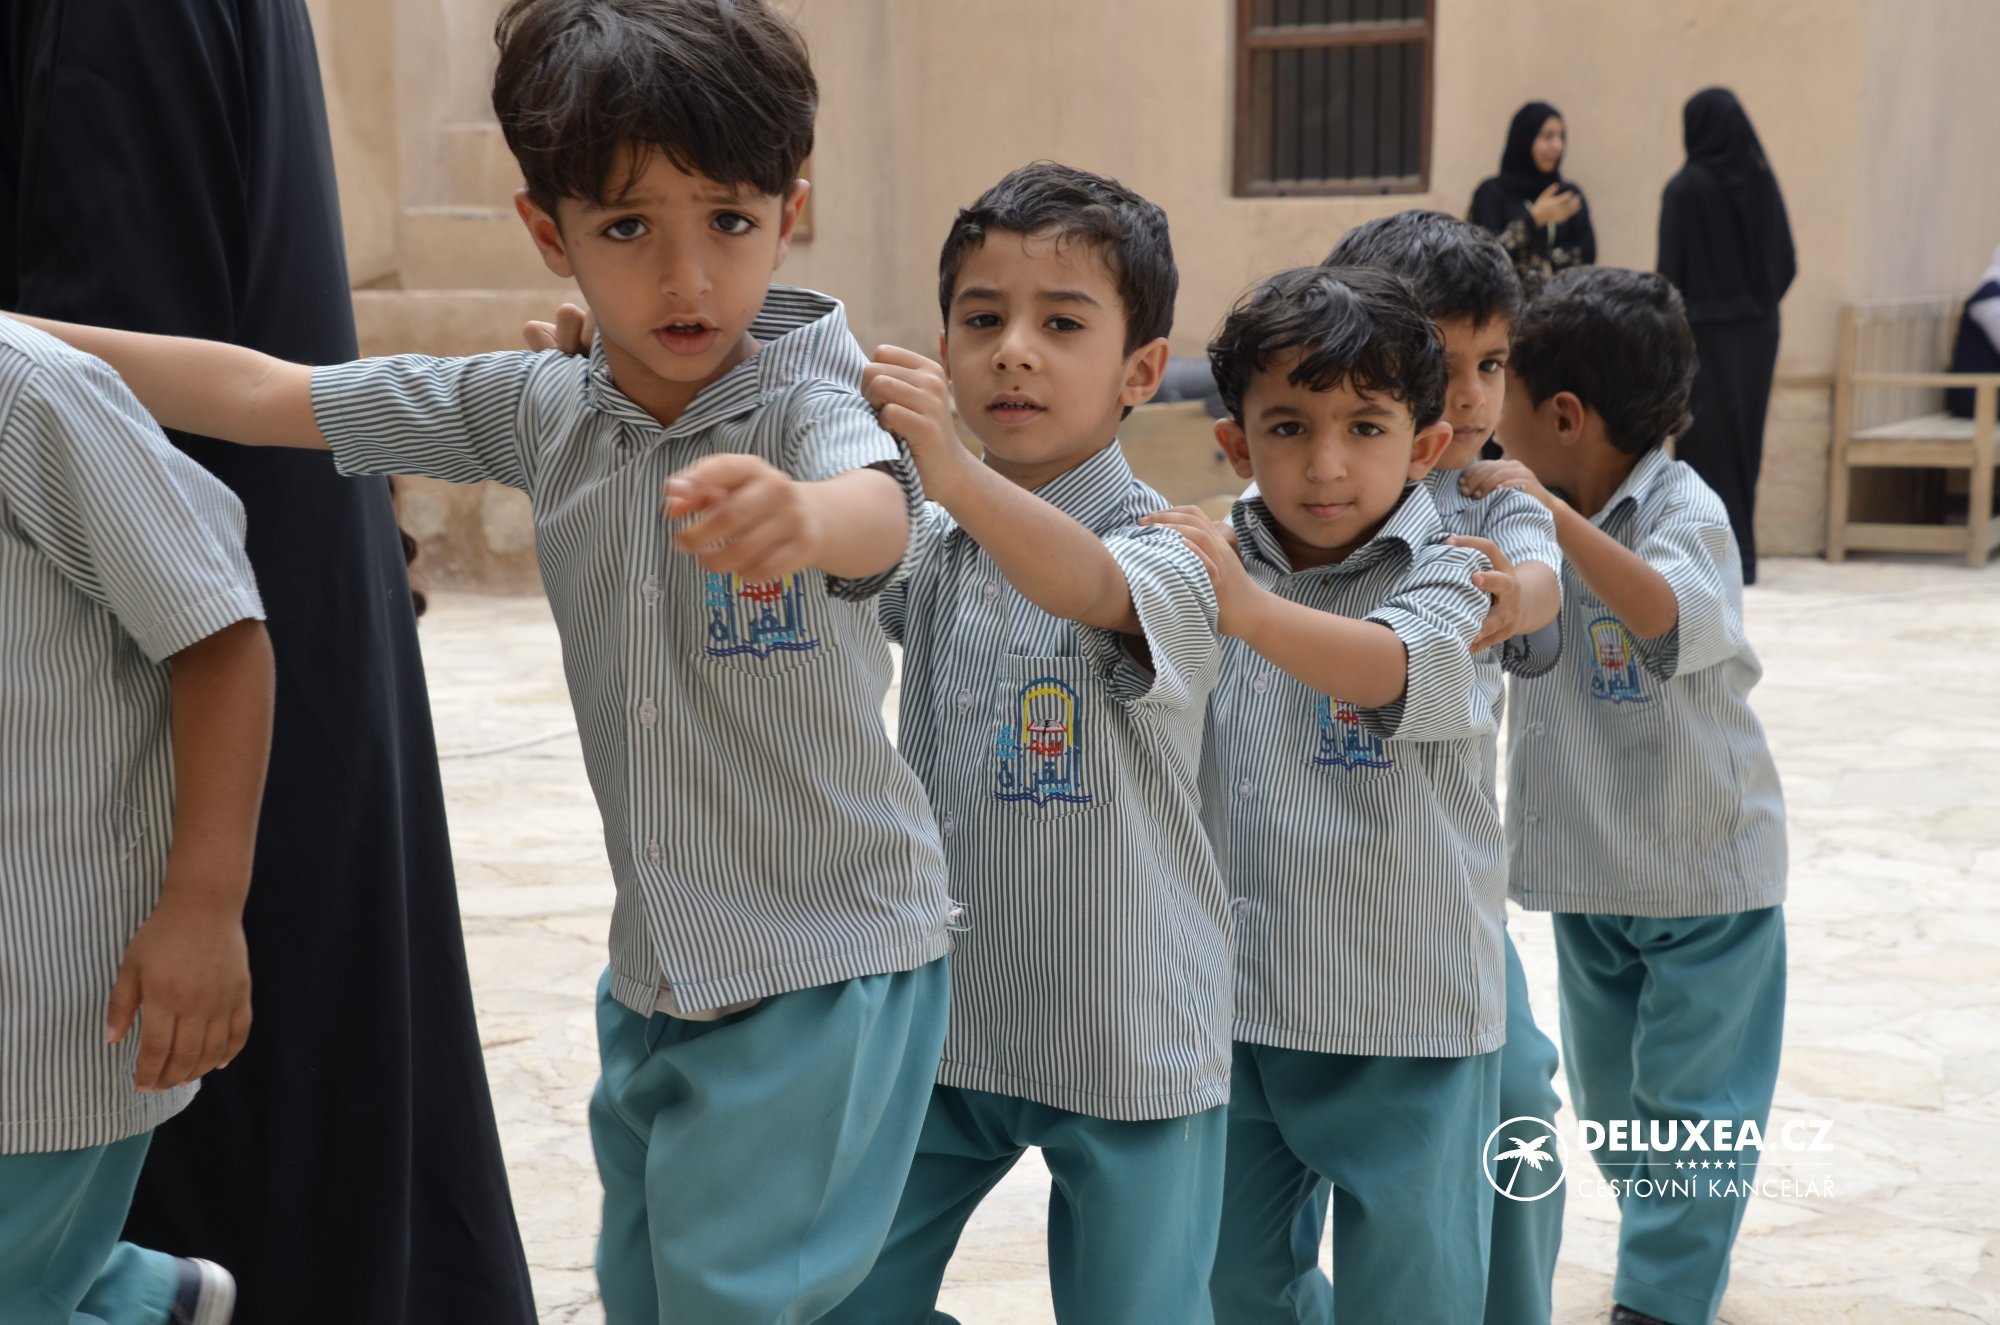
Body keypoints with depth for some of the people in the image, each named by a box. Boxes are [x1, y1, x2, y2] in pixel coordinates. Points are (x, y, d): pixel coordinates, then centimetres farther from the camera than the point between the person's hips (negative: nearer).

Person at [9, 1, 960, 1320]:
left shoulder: (806, 401, -18)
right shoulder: (539, 410, -3)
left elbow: (879, 518, -41)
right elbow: (263, 394, 2)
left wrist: (799, 518, -65)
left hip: (828, 964, -6)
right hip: (656, 964, 6)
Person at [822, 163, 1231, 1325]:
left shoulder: (1165, 546, -15)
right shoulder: (930, 546, 3)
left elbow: (1087, 585, -35)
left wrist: (955, 471, -54)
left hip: (1126, 1041, -4)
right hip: (944, 1017, 5)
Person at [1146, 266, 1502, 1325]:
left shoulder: (1448, 579, -11)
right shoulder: (1216, 561, 1)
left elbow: (1387, 670, -32)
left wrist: (1247, 608, -47)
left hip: (1407, 1011, -4)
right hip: (1236, 1000, 4)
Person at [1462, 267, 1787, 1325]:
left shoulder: (1683, 511, -21)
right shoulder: (1528, 514, 0)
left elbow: (1662, 611, -41)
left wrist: (1548, 511, -46)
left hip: (1702, 867, -7)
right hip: (1589, 866, 7)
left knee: (1689, 1101, 1)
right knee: (1608, 1099, 19)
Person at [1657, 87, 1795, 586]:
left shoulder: (1686, 188, -11)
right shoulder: (1763, 183, 4)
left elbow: (1670, 269, -12)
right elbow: (1787, 264, 6)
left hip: (1704, 333, -5)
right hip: (1757, 332, 5)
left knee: (1705, 441, 0)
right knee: (1745, 440, 12)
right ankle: (1742, 554, 17)